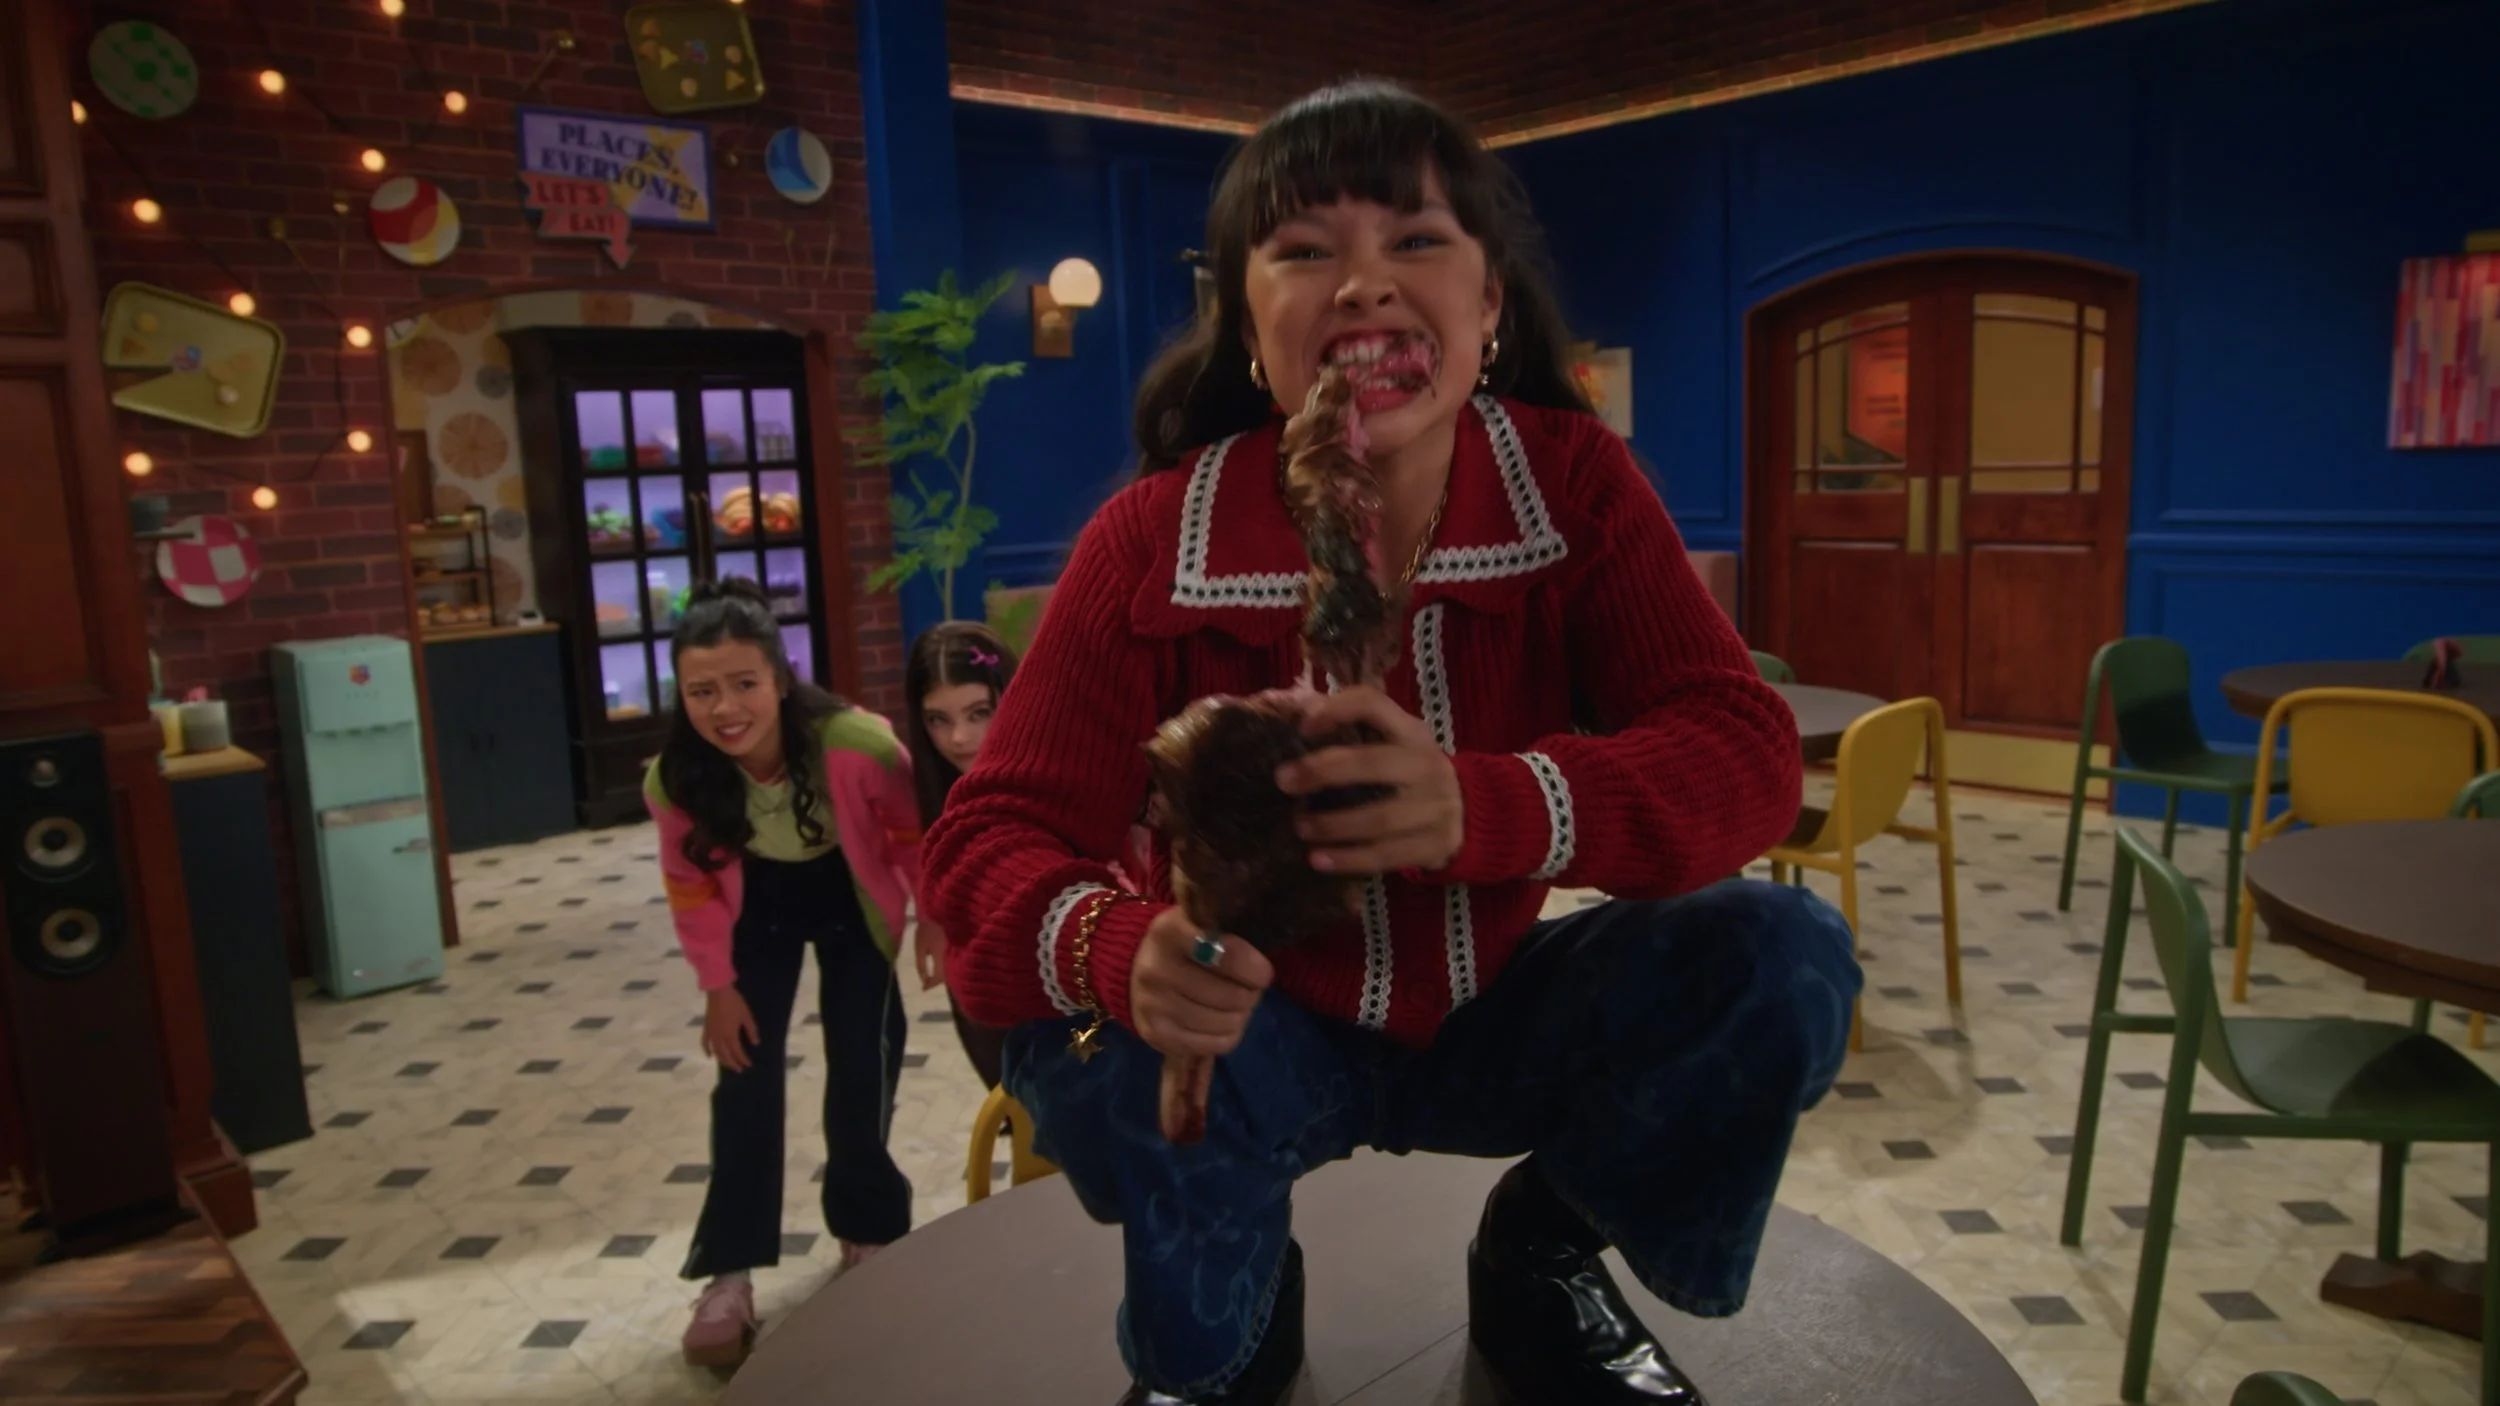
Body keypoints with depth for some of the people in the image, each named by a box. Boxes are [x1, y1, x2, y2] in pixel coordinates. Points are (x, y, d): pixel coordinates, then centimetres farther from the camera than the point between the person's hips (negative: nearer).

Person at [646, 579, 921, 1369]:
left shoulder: (856, 745, -39)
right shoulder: (675, 778, -30)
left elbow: (911, 834, -18)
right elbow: (690, 885, -11)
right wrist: (718, 984, -6)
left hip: (848, 899, -1)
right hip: (756, 906, 1)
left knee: (862, 1067, 1)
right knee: (746, 1074, -2)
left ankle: (867, 1228, 24)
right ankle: (730, 1273, 7)